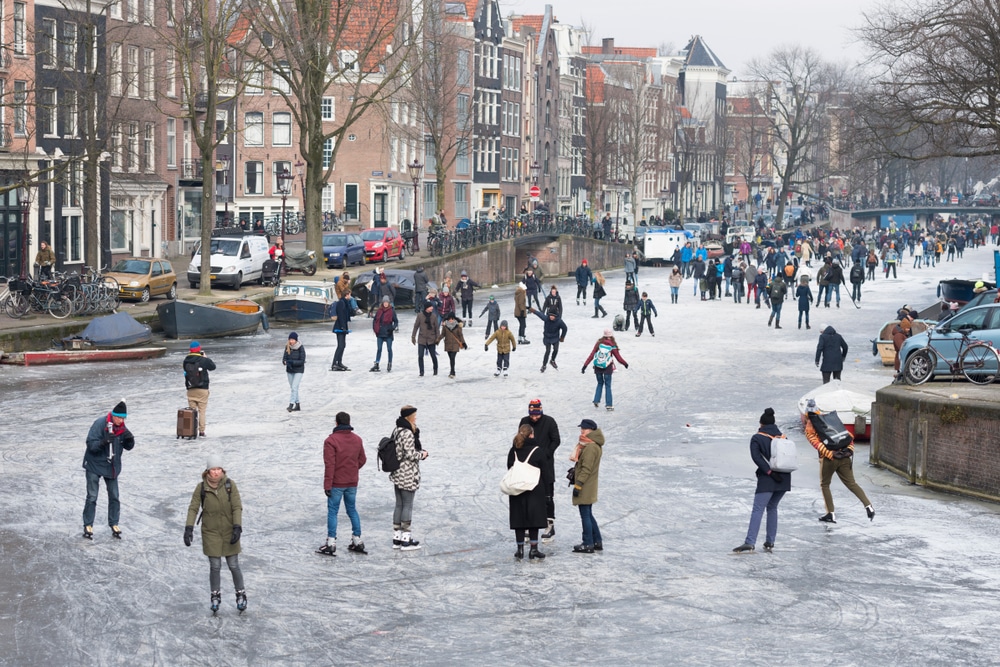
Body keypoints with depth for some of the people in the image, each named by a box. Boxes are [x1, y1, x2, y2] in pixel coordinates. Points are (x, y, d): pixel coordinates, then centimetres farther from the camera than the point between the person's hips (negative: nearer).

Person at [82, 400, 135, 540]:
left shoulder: (122, 427, -4)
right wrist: (104, 442, -41)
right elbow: (91, 444, -23)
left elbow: (128, 447, 2)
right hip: (95, 465, -5)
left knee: (114, 496, 8)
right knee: (92, 496, -1)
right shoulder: (99, 424, -21)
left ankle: (114, 524, 20)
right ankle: (88, 526, 8)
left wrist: (129, 439, -20)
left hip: (112, 466, 5)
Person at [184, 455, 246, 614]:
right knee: (215, 567, 4)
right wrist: (189, 528, -20)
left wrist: (237, 528, -19)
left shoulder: (230, 485, -9)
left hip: (229, 532, 0)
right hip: (211, 533, 0)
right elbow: (193, 508, -9)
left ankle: (241, 595, 23)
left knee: (233, 566, 5)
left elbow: (237, 507, -10)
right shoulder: (201, 488, -8)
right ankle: (216, 596, 22)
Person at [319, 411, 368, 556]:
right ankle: (357, 541, 18)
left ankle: (331, 543, 0)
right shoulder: (357, 439, 5)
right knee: (352, 510, 16)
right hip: (352, 483, 5)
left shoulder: (331, 440, -15)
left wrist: (327, 485, -14)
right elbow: (362, 460, 13)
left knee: (332, 511, 2)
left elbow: (329, 464, -17)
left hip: (337, 484, -5)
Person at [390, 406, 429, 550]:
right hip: (408, 475, -9)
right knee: (408, 505, -1)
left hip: (397, 474, 9)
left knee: (399, 505, 14)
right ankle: (406, 540, 4)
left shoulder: (396, 430, 9)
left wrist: (419, 452, 10)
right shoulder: (407, 433, -21)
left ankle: (396, 538, 19)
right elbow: (410, 454, -23)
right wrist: (422, 454, -5)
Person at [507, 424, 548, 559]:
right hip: (534, 488, -3)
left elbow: (509, 469, 6)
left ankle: (520, 549, 10)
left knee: (518, 517, 8)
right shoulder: (538, 451, -8)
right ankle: (533, 548, 2)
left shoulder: (513, 451, 2)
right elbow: (542, 469, -1)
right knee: (534, 517, 4)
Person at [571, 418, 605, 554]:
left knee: (585, 515, -3)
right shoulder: (595, 445, 13)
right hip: (589, 488, 11)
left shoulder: (590, 447, -20)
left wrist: (578, 485, -21)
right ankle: (597, 542, 24)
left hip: (585, 487, -11)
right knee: (588, 515, 18)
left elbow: (586, 469, -23)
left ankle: (588, 544, 2)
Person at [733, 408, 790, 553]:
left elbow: (756, 457, -12)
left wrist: (769, 472, -13)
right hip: (784, 479, 5)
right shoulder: (782, 437, 14)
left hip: (767, 479, -5)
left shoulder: (757, 438, 1)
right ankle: (770, 542, 16)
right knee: (772, 507, 19)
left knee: (758, 509, -11)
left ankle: (750, 542, -23)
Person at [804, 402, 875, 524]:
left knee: (824, 485, 16)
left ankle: (831, 514, 12)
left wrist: (831, 454, -17)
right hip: (844, 457, 4)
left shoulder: (809, 428, 5)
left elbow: (816, 443, -11)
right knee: (852, 484, 10)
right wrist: (850, 449, 4)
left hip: (828, 459, -4)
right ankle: (868, 506, -5)